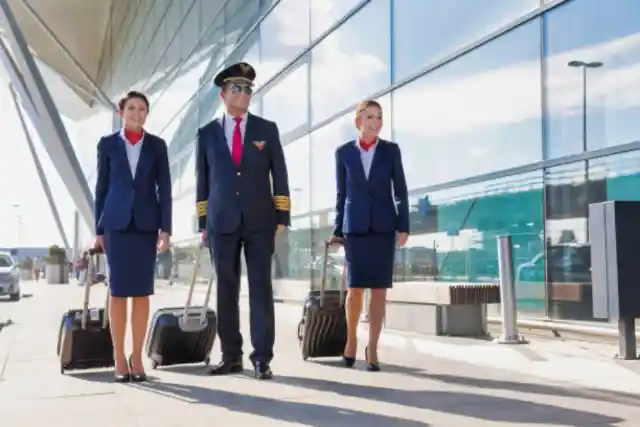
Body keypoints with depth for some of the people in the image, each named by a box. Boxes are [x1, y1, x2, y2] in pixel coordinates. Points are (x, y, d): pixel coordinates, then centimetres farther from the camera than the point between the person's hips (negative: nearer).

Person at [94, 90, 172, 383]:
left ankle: (137, 358, 8)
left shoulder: (157, 145, 6)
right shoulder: (107, 144, 5)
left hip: (146, 223, 1)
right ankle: (119, 359, 4)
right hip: (117, 223, -1)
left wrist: (165, 229, -6)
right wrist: (99, 230, 3)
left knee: (142, 291, 1)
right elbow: (101, 188, 7)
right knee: (118, 290, -3)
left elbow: (164, 188, 3)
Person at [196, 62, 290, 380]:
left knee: (260, 288, -3)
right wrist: (203, 223, 4)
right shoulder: (207, 133, 8)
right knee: (226, 290, 4)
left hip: (259, 221, -1)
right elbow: (202, 180, 9)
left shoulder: (267, 129, 6)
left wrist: (282, 216, -3)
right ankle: (231, 356, 12)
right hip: (222, 222, 1)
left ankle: (262, 358, 0)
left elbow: (279, 175, 4)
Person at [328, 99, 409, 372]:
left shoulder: (391, 150, 4)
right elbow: (341, 194, 9)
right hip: (355, 226, 0)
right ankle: (351, 338, 20)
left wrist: (404, 226, -4)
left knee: (379, 288, -2)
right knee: (356, 287, -4)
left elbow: (400, 191, 3)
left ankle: (372, 348, 6)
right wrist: (337, 230, 6)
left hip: (384, 225, 0)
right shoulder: (344, 152, 5)